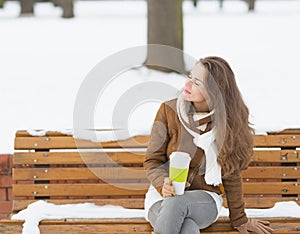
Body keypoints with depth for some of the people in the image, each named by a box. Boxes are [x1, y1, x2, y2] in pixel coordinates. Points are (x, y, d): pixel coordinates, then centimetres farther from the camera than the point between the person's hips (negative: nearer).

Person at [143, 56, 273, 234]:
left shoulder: (226, 122, -4)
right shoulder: (169, 111, -4)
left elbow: (231, 174, 5)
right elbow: (152, 161, 0)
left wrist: (240, 220, 12)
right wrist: (163, 184, -23)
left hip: (204, 199, 0)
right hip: (163, 195, 0)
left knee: (176, 203, -37)